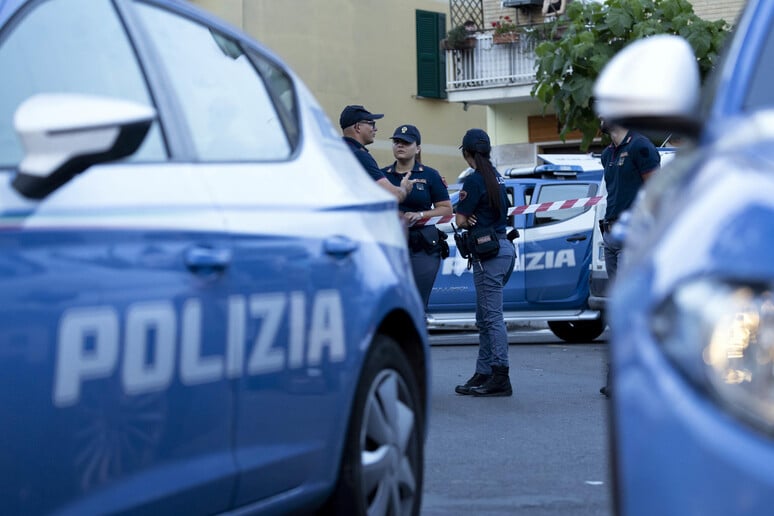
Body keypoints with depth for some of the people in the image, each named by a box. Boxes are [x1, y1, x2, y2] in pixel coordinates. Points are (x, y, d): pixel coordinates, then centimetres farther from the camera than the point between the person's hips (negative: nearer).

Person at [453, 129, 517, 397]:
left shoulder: (474, 180, -12)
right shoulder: (496, 177, 14)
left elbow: (460, 220, -12)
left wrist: (470, 220, 10)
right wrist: (474, 218, -1)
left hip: (488, 253, -9)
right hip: (504, 247, 9)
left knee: (492, 316, -8)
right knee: (485, 317, 14)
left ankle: (501, 378, -9)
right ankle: (483, 374, 18)